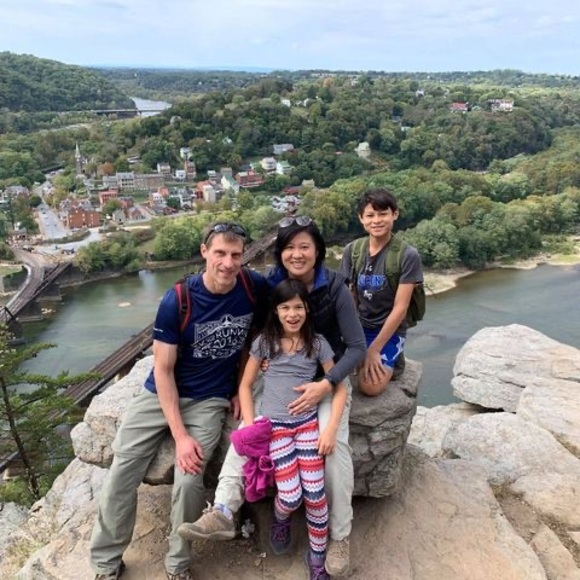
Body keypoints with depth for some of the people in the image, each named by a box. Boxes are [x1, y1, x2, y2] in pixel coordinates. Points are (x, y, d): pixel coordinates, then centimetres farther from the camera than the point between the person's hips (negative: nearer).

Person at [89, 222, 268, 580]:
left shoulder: (255, 288, -13)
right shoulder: (177, 301, -18)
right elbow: (163, 369, -13)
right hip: (161, 394, 1)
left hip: (210, 401, 0)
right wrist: (180, 435, -19)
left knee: (189, 482, -18)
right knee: (122, 474, -3)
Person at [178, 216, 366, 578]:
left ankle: (340, 536, -9)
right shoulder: (272, 284, -7)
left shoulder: (335, 287, -18)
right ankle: (223, 512, -21)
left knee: (334, 441, -24)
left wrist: (326, 385, -32)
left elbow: (358, 347, -19)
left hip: (329, 373, -3)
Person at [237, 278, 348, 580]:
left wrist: (331, 428, -10)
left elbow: (340, 388, 0)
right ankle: (279, 518, 27)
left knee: (315, 494, -8)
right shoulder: (264, 342, -1)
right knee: (291, 496, -11)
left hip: (309, 422, 1)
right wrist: (249, 425, -6)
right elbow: (245, 385, 5)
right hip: (275, 425, 0)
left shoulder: (318, 343, -2)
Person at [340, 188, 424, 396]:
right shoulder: (351, 251, -1)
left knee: (370, 385, -25)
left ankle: (390, 360, 7)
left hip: (389, 331, -3)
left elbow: (400, 308, -15)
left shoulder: (408, 255, -14)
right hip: (357, 326, 4)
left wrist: (374, 350, -17)